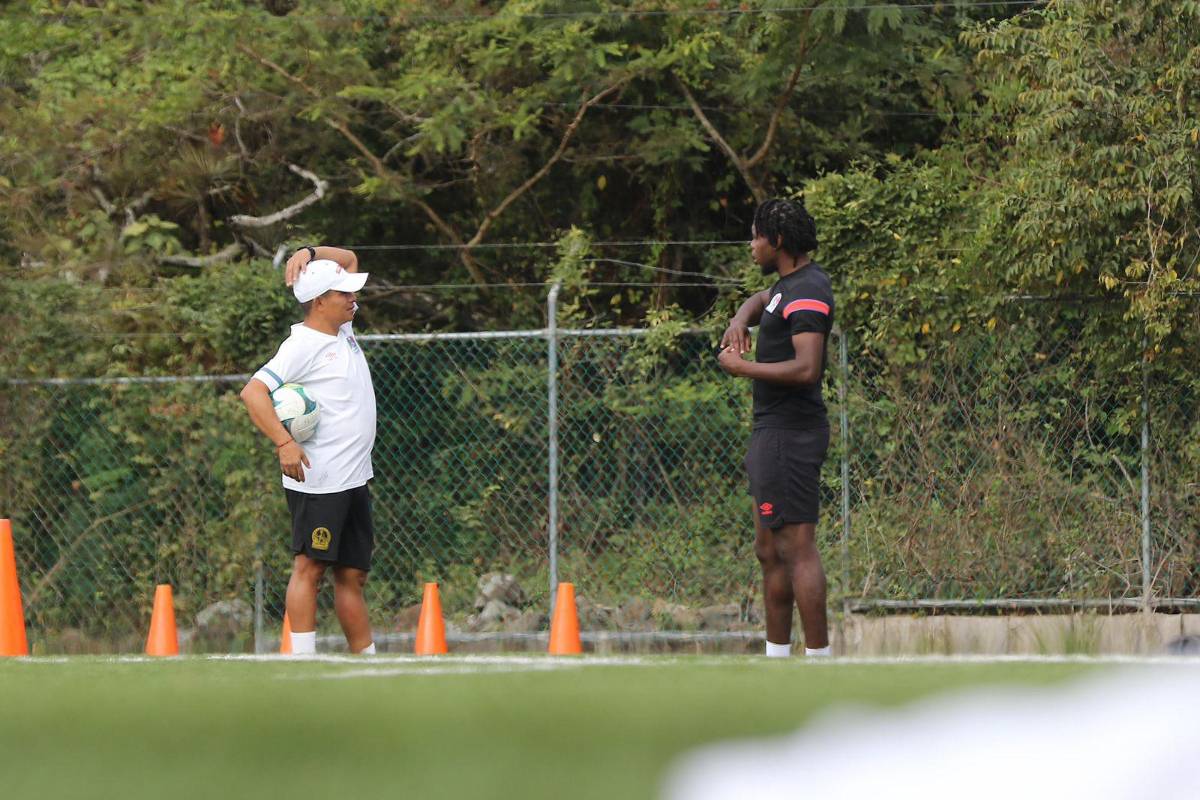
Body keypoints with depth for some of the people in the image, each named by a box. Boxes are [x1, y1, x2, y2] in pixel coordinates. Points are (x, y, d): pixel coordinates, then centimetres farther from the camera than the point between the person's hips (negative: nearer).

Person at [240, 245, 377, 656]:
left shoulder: (341, 329, 12)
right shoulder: (303, 346, -14)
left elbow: (349, 260, 23)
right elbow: (253, 391, -22)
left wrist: (311, 253, 3)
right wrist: (284, 443, -29)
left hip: (354, 479, 9)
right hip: (318, 480, -9)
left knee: (353, 574, 10)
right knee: (310, 567, -8)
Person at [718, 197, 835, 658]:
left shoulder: (807, 292, -15)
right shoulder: (790, 284, 17)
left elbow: (806, 369, -26)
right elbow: (760, 302, 40)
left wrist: (743, 368, -16)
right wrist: (742, 319, 17)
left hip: (791, 434, -11)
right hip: (772, 430, 11)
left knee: (797, 548, -13)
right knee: (770, 552, 14)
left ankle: (819, 656, -16)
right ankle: (777, 657, 19)